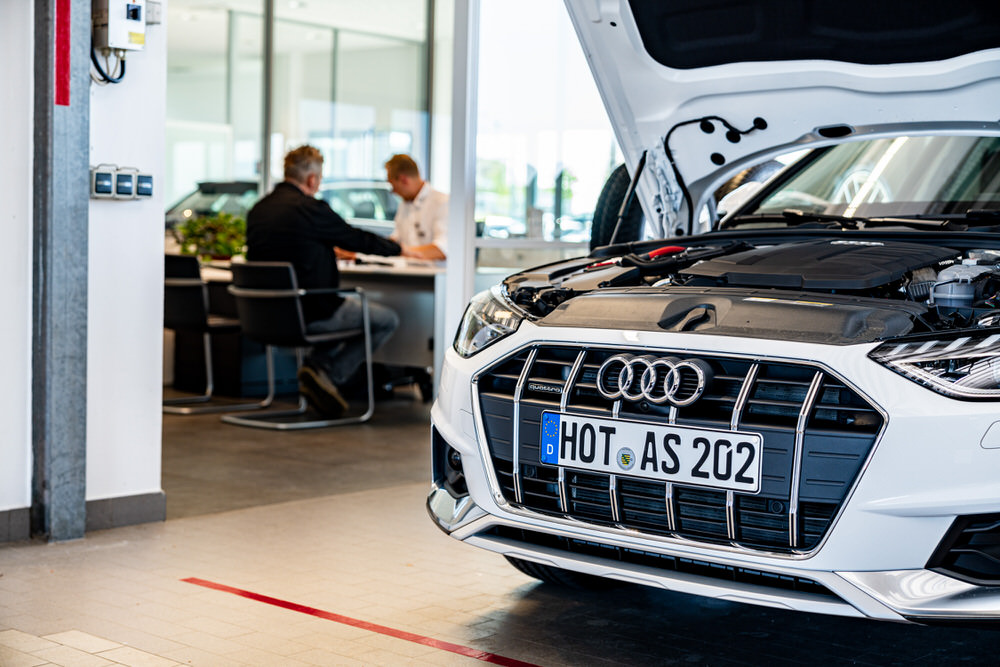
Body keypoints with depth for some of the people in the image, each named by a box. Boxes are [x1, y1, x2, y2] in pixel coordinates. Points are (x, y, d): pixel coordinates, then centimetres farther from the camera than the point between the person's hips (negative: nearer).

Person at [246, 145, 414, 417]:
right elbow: (358, 239, -2)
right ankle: (328, 374, -2)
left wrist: (333, 251, 35)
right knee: (387, 320, 8)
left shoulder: (257, 210, 6)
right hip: (309, 313, -8)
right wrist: (400, 249, 17)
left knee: (347, 309, 33)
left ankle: (318, 366, 15)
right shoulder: (311, 209, -15)